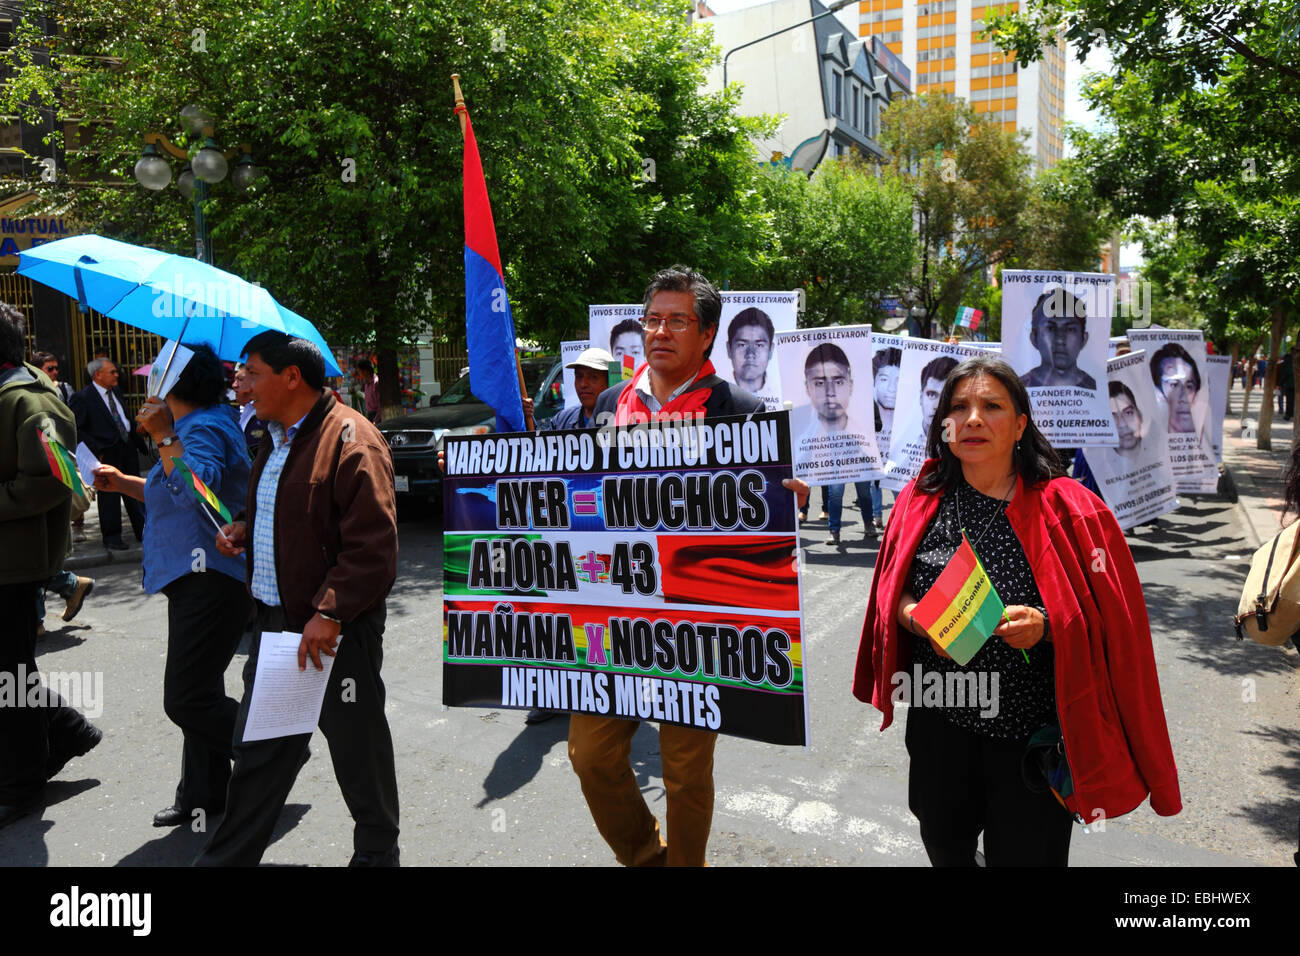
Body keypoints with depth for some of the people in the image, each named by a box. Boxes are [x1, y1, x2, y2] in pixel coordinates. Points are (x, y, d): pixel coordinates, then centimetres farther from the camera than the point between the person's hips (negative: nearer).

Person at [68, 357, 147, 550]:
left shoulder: (116, 392, 12)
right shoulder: (82, 398, -10)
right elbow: (75, 429, -14)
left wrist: (138, 442, 14)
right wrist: (97, 451, -18)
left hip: (128, 448, 7)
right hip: (107, 454, -7)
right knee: (109, 494, 1)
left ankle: (143, 531, 22)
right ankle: (111, 537, 13)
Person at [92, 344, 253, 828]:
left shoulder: (203, 429, -14)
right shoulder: (197, 424, 20)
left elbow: (196, 490, -31)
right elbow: (171, 492, 31)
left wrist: (164, 436, -27)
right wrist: (123, 482, 18)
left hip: (211, 583, -11)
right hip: (195, 579, 11)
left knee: (186, 700, -10)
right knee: (197, 692, 16)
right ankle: (203, 795, 27)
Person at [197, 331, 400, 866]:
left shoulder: (351, 440, -17)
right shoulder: (276, 439, 14)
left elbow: (372, 546, -23)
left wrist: (329, 614, -25)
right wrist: (244, 527, 10)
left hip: (336, 628, -8)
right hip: (274, 621, 9)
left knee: (357, 747, 8)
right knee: (259, 746, 18)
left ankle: (377, 852, 28)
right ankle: (230, 856, 33)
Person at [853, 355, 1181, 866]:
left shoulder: (1066, 509, -12)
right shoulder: (920, 501, -2)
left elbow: (1110, 620, -9)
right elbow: (892, 594, 6)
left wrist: (1046, 626, -27)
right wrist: (916, 617, -15)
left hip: (1033, 733, -3)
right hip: (939, 723, 3)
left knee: (1024, 855, 14)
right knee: (944, 846, 22)